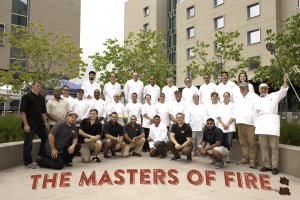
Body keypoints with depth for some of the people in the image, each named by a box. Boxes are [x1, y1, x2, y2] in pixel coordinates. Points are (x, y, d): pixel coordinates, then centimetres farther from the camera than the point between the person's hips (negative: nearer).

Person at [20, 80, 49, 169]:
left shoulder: (41, 98, 13)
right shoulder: (26, 96, -8)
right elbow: (22, 111, -14)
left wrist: (45, 122, 12)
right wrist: (26, 124, -19)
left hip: (40, 123, 8)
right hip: (30, 124, -8)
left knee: (45, 139, 14)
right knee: (28, 144, -1)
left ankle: (41, 157, 28)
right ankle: (28, 162, 11)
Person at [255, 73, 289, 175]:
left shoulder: (273, 96, 12)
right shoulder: (258, 100, 22)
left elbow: (282, 92, -5)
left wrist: (285, 82, -22)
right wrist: (256, 124, 10)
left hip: (272, 121, -4)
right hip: (261, 122, 4)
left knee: (274, 146, -5)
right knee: (264, 146, 5)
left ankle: (274, 166, 1)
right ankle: (267, 165, 13)